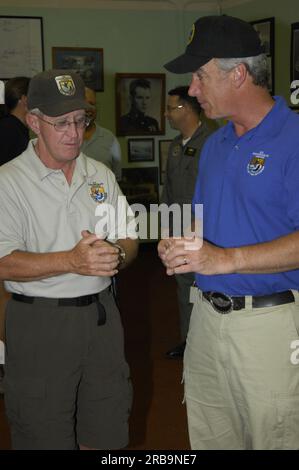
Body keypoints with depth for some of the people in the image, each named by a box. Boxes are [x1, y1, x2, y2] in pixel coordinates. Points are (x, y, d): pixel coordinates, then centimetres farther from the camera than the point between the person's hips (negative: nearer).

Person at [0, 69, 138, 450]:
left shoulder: (101, 175, 10)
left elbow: (129, 241, 11)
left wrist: (116, 255, -13)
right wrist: (71, 261, -27)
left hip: (100, 315, 5)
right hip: (39, 324, -5)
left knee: (106, 436, 14)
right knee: (44, 436, 6)